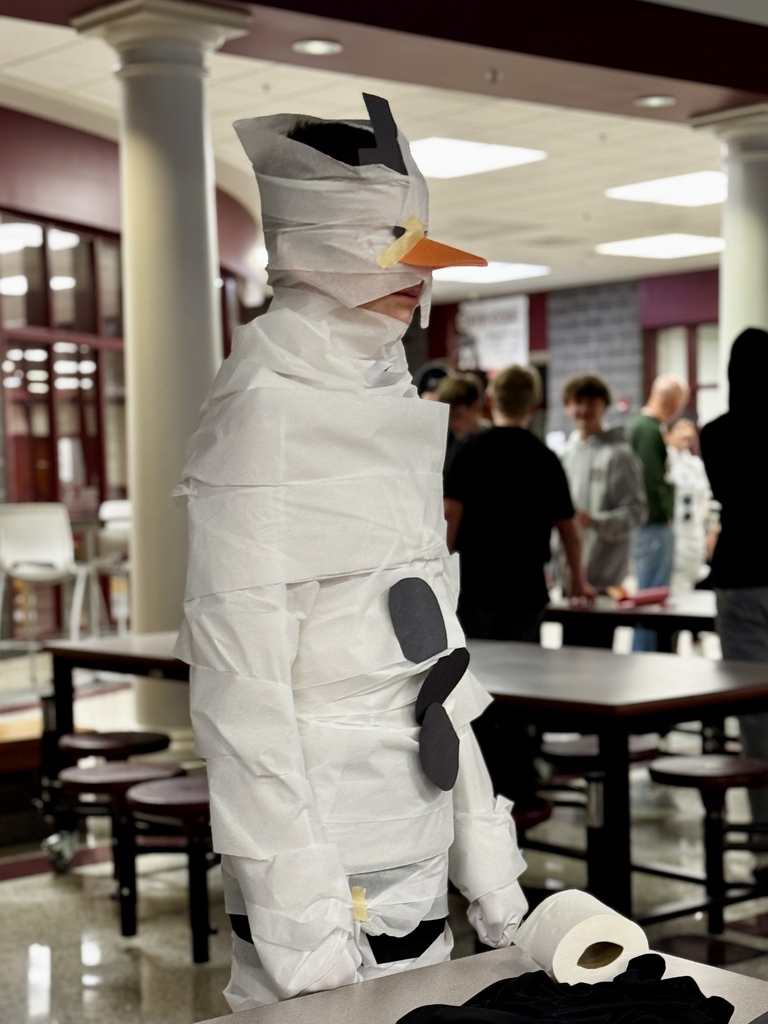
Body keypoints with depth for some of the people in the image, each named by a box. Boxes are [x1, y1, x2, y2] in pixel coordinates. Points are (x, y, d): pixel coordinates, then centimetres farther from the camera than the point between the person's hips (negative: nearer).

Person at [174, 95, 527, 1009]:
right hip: (324, 862, -7)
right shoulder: (262, 407, -12)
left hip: (415, 858, 7)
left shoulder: (390, 402, 12)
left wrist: (486, 859, 14)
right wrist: (298, 914, -18)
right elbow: (241, 677, -16)